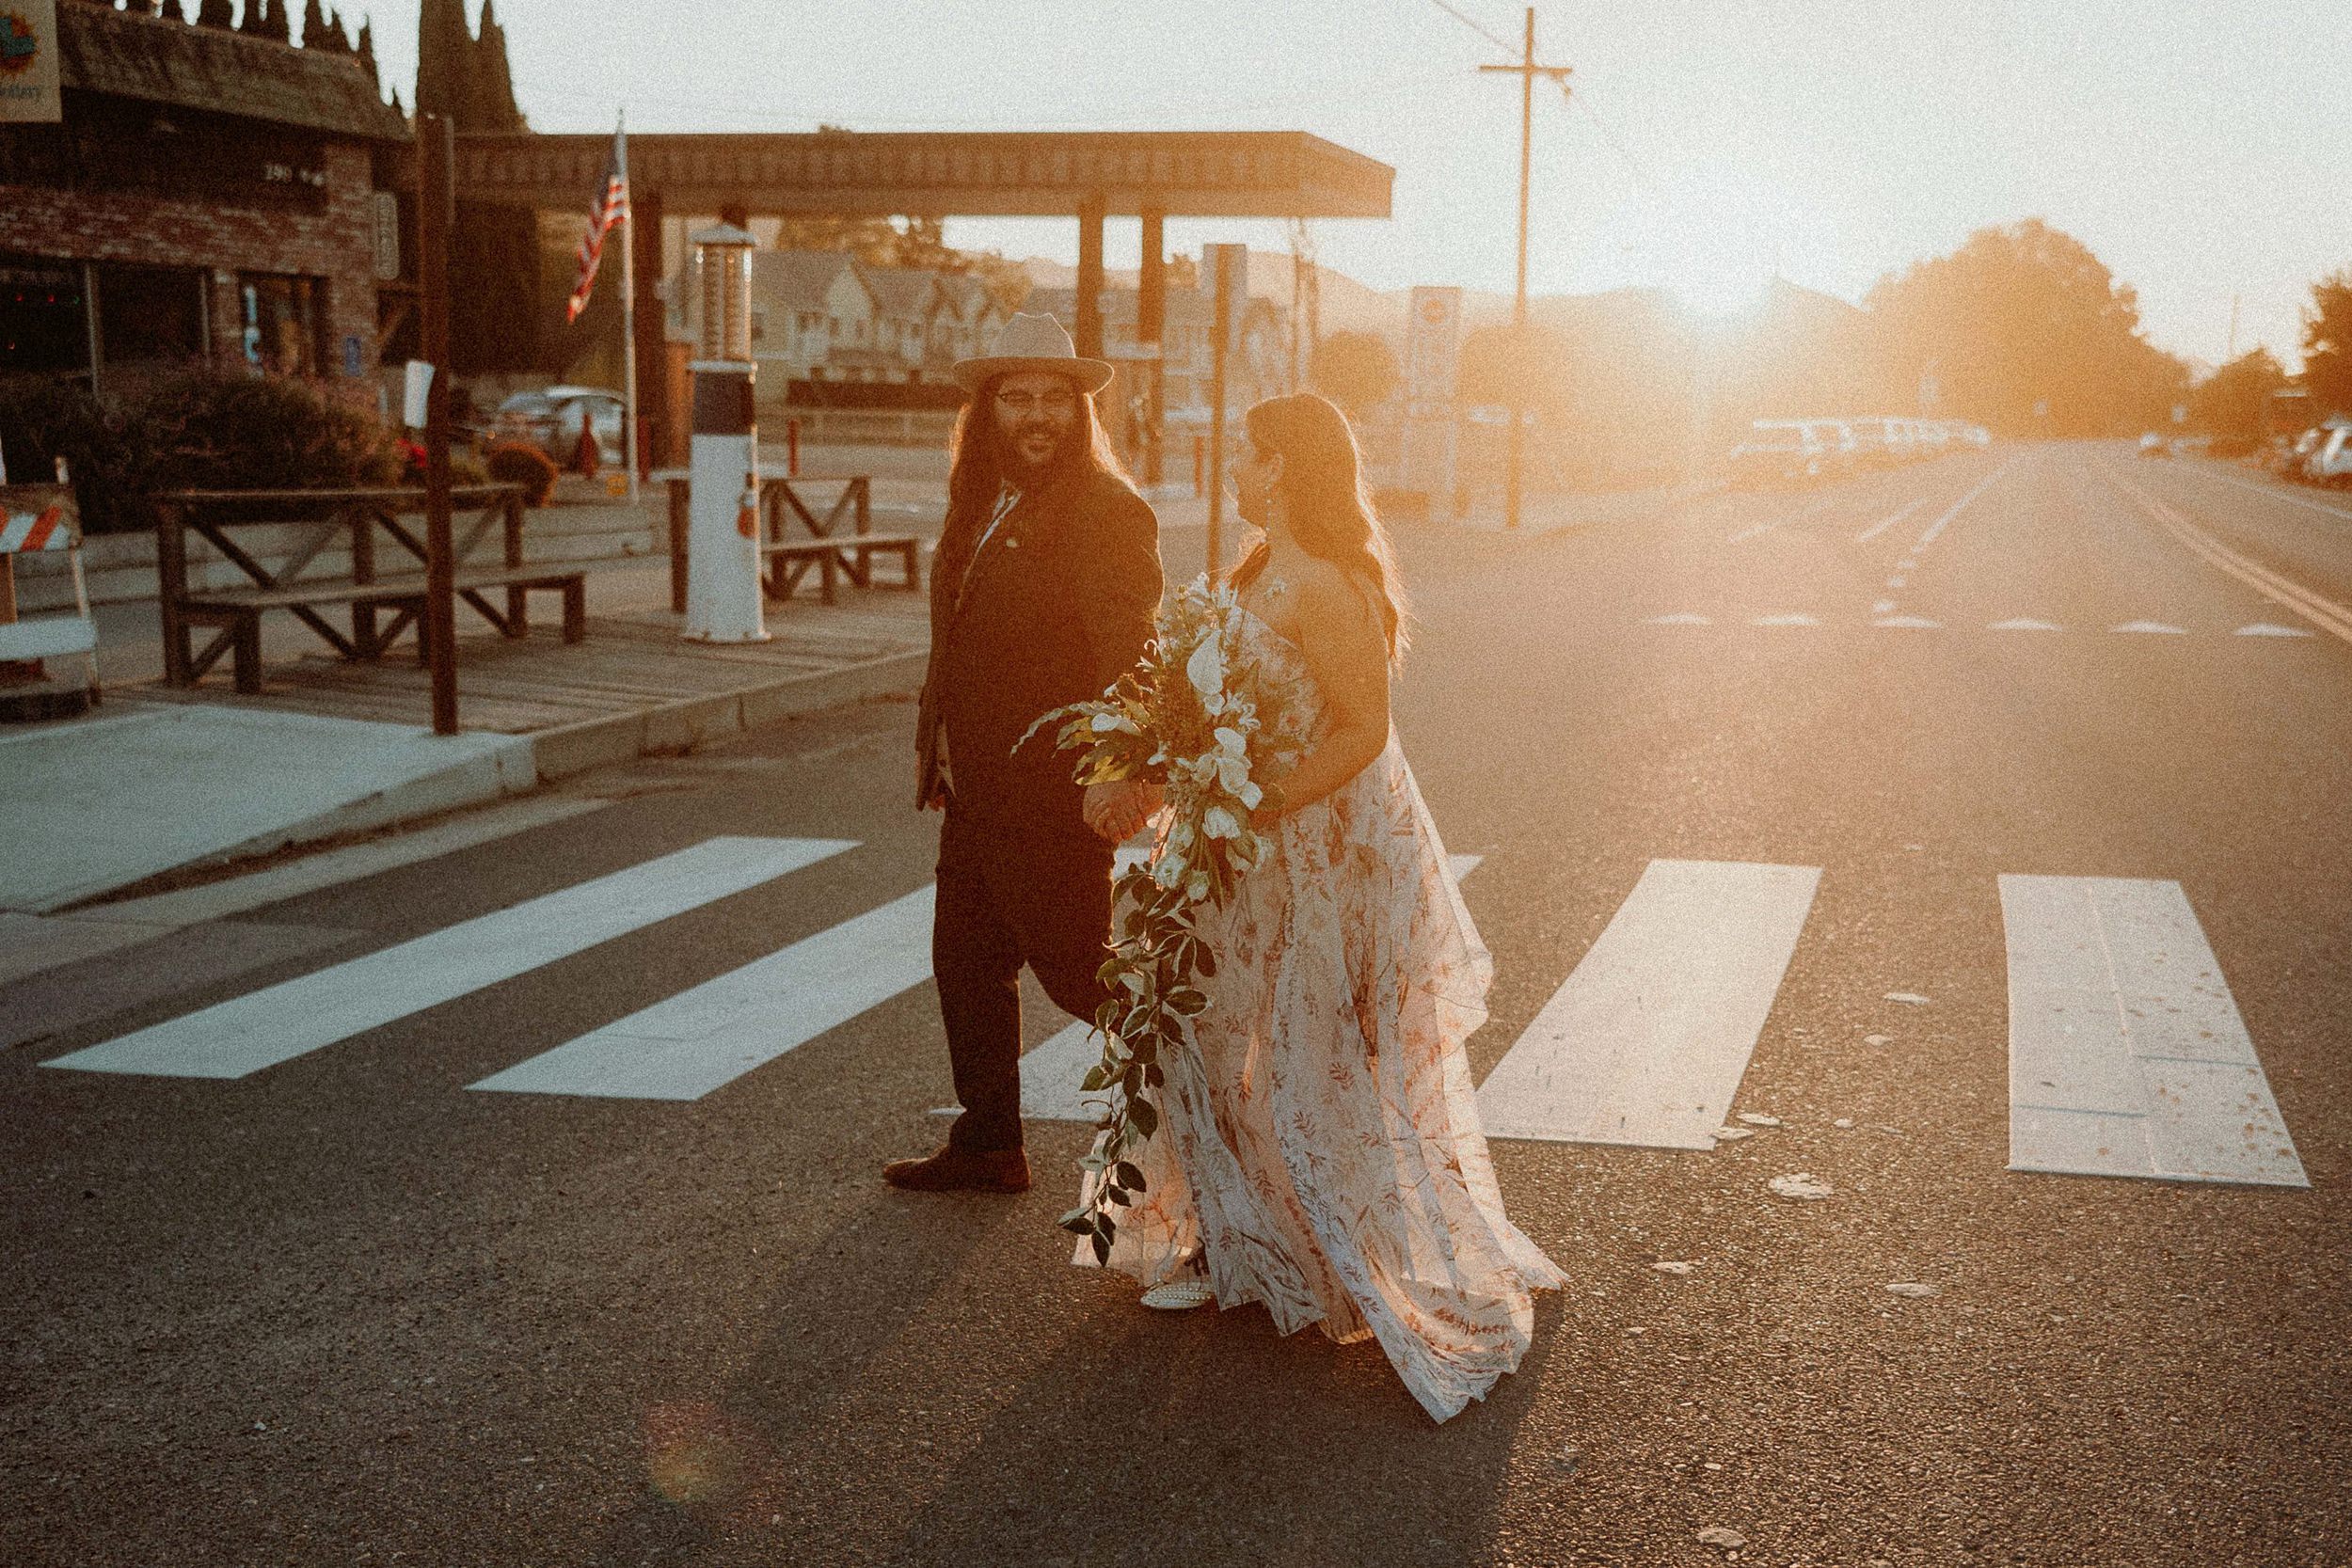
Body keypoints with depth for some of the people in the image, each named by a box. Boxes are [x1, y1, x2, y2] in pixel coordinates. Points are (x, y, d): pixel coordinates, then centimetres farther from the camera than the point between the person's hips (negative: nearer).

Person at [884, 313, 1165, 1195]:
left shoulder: (1107, 512, -13)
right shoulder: (980, 507, 13)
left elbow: (1129, 650, -23)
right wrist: (933, 748, 20)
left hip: (1056, 793, -9)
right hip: (979, 791, 9)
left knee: (1076, 970, 0)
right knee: (966, 962, 14)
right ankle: (987, 1147, 26)